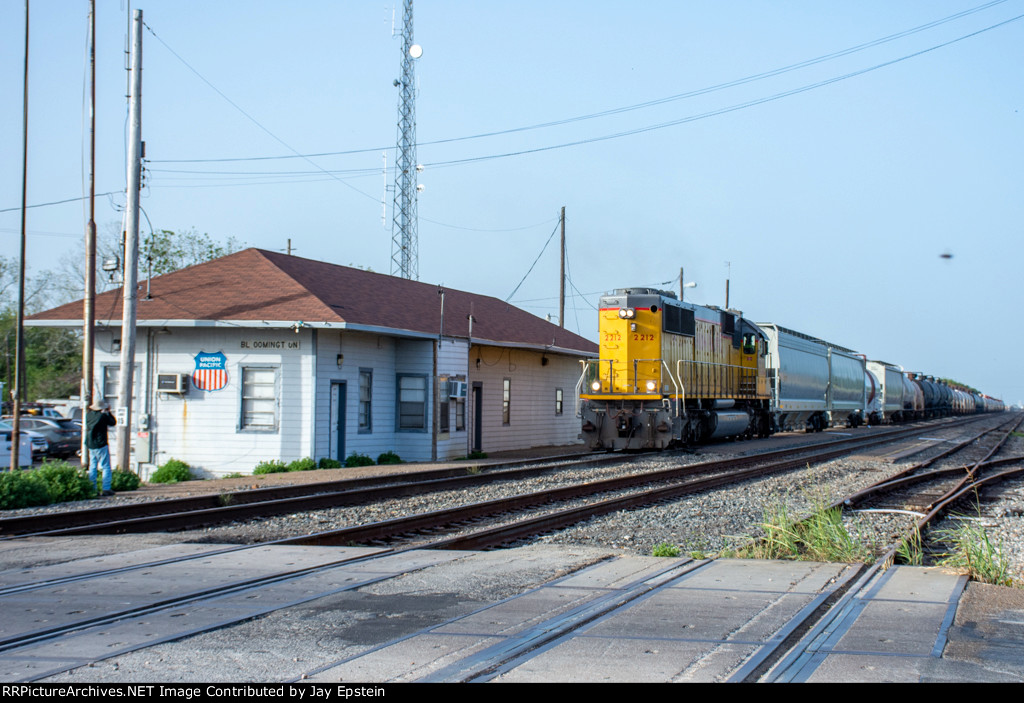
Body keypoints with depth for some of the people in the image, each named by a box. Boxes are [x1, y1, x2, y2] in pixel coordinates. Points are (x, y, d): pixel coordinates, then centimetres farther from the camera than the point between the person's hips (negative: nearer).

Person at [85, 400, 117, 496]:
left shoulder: (88, 415, 4)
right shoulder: (103, 416, -14)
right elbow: (113, 422, 0)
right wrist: (108, 412, 10)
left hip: (90, 445, 6)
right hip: (101, 445, -6)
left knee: (92, 467, 12)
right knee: (106, 467, -1)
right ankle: (106, 489, -6)